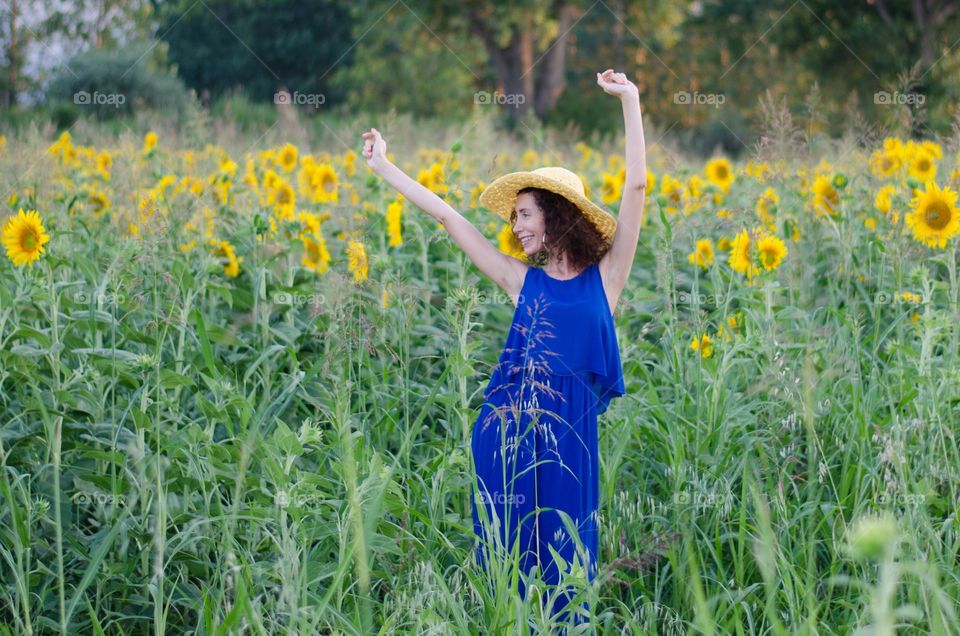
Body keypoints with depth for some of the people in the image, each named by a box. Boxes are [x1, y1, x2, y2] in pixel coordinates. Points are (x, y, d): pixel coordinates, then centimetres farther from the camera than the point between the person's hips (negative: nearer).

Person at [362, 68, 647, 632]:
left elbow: (637, 187, -3)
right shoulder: (522, 281, 8)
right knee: (506, 552, 5)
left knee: (562, 556, 5)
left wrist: (630, 102, -4)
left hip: (567, 431, -2)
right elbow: (448, 215, 11)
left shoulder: (606, 277, 3)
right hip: (507, 425, 2)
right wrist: (384, 166, 14)